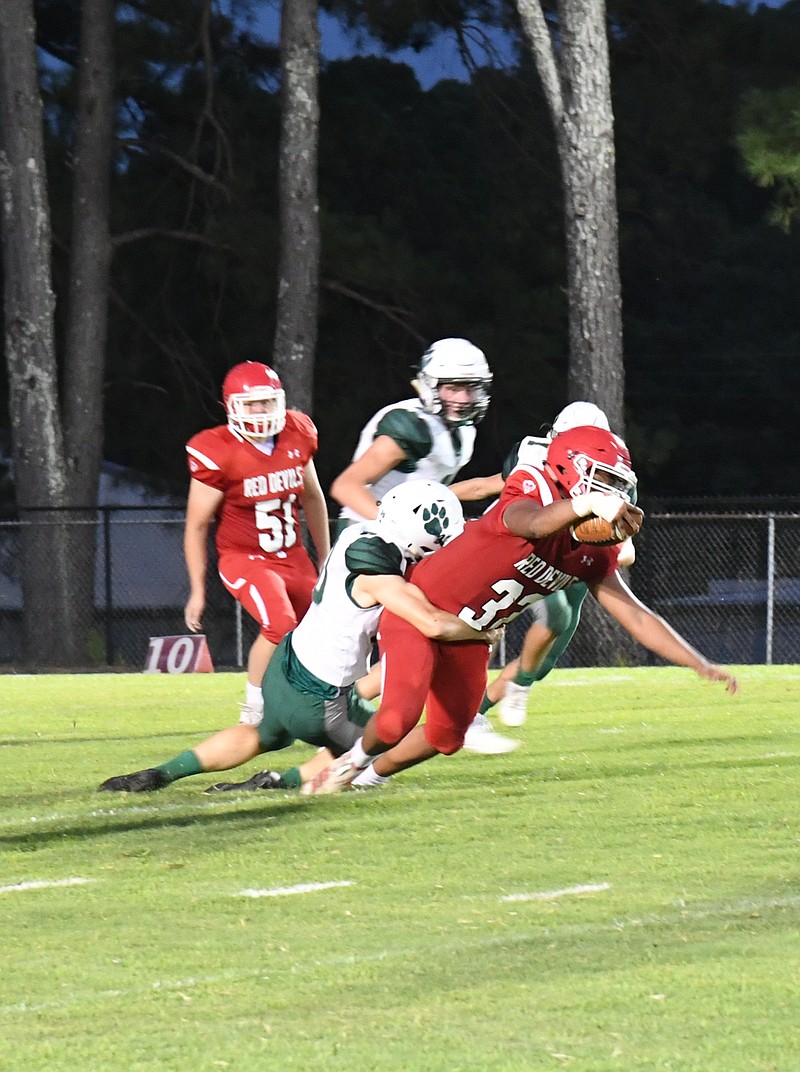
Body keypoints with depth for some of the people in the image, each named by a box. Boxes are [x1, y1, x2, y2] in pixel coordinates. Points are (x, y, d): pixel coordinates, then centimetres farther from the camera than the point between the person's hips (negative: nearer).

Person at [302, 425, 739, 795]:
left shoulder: (595, 554, -6)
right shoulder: (528, 499, -30)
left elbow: (636, 617, -3)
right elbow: (531, 523, -56)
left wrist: (701, 665, -12)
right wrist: (589, 503, -78)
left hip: (468, 637, 8)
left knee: (445, 736, 14)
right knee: (398, 720, -21)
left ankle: (369, 776, 41)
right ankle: (356, 758, 14)